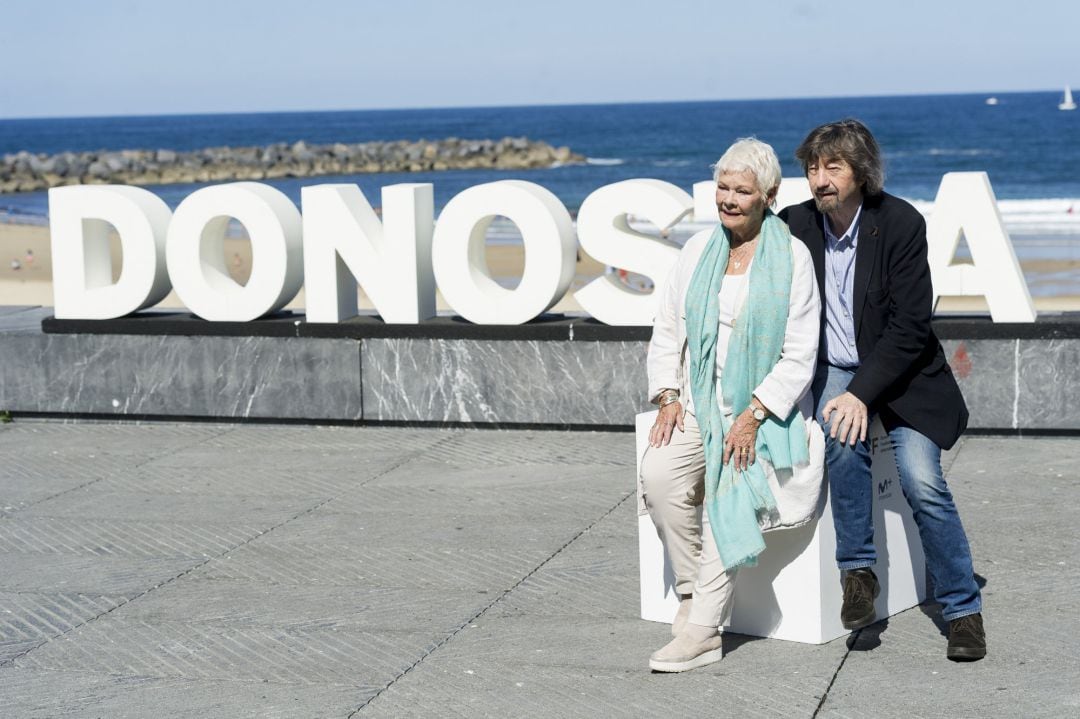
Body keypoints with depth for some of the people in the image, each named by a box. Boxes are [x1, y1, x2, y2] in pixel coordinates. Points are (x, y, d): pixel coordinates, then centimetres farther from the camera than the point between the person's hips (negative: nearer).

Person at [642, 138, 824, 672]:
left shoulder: (792, 258, -4)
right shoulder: (698, 250, 10)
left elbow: (799, 356, -6)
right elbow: (667, 331, 14)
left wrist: (754, 416, -16)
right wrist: (668, 396, -1)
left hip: (767, 410, -4)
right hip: (700, 406, 4)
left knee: (733, 489, -29)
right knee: (659, 474, -25)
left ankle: (702, 629, -26)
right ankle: (691, 593, -10)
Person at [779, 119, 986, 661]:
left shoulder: (901, 223, -15)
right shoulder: (795, 225, -6)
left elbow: (910, 326, -17)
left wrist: (862, 393, -26)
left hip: (899, 371, -2)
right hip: (832, 368, 2)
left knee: (922, 483, -18)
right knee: (843, 441, -30)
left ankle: (963, 610, -3)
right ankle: (857, 571, -15)